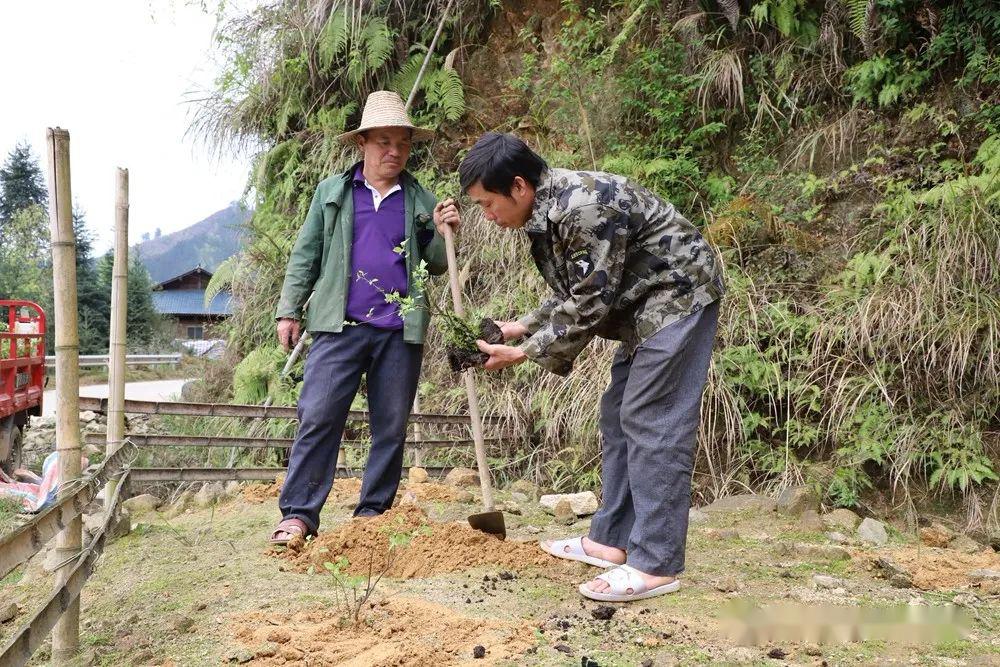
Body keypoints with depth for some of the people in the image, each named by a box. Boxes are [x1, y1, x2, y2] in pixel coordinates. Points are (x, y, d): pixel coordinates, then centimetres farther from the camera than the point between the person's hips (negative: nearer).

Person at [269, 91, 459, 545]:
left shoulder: (421, 201, 12)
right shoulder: (332, 192, 10)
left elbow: (436, 266, 15)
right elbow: (306, 255, 10)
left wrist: (445, 233, -4)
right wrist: (289, 311, 4)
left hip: (401, 332, 2)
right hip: (340, 326, -1)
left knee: (391, 427, 6)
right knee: (318, 418, -7)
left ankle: (373, 513, 18)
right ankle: (299, 513, 0)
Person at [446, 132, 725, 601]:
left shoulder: (585, 207, -28)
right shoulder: (544, 213, 4)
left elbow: (591, 305, -25)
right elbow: (573, 296, 12)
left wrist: (525, 353, -18)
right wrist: (521, 327, 1)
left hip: (678, 294, -10)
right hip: (644, 304, 10)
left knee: (651, 422, -13)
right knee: (619, 416, 11)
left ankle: (656, 565, -8)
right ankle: (613, 539, 19)